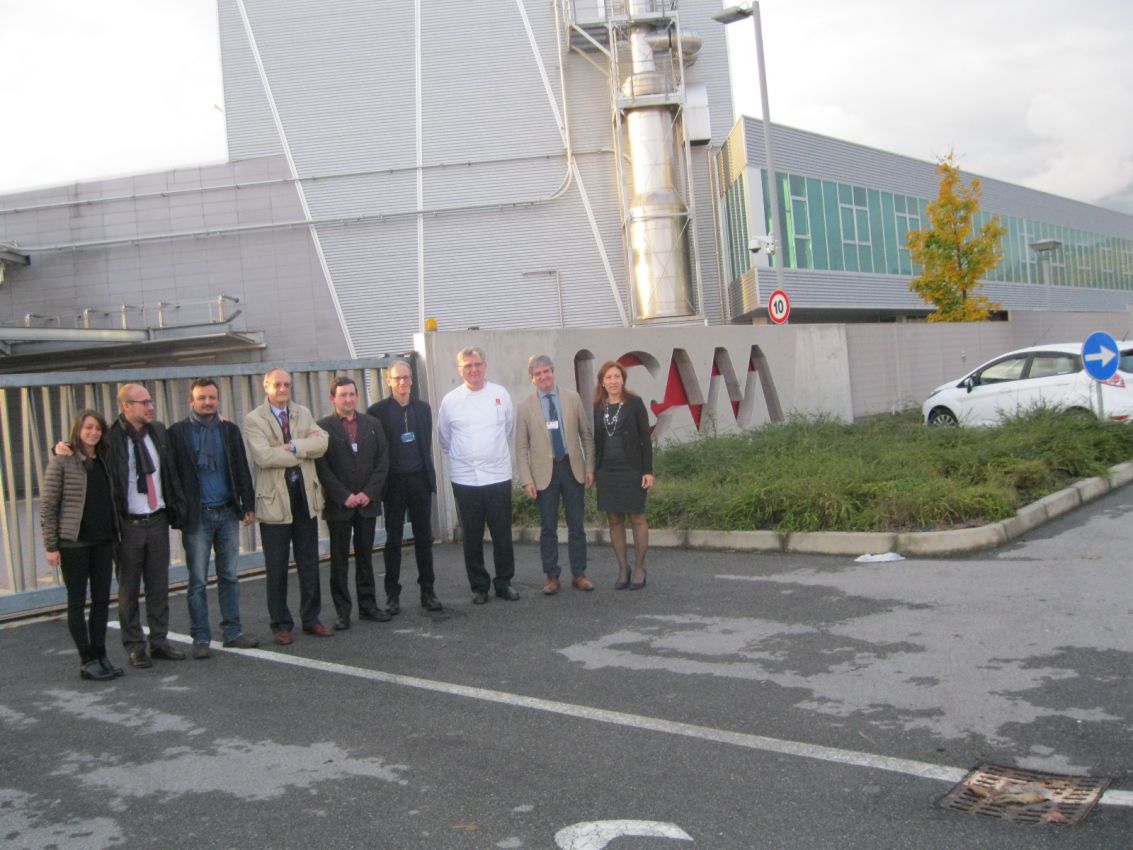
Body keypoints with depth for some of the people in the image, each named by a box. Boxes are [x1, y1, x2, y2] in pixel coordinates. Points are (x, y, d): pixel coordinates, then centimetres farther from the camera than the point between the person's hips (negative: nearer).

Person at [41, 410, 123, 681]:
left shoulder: (103, 461, 11)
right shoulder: (62, 461, -6)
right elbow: (47, 505, -8)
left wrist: (114, 535, 9)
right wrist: (51, 546, -11)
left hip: (103, 541, 6)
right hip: (73, 543, -5)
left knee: (102, 599, 8)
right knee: (77, 601, 3)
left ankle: (100, 655, 17)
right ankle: (87, 660, 7)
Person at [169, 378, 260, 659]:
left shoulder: (230, 430, 8)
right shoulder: (178, 432, -2)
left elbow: (241, 469, 8)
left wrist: (248, 505, 3)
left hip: (228, 512, 3)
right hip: (197, 516, -3)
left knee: (229, 577, 9)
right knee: (198, 581, 2)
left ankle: (232, 632, 16)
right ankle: (201, 639, 9)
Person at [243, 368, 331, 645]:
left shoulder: (303, 413, 10)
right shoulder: (254, 419, -5)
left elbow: (322, 443, -6)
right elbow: (263, 456, -20)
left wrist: (292, 446, -18)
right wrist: (305, 449, -12)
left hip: (305, 497, 4)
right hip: (274, 501, -4)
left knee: (309, 563, 11)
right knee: (276, 568, 4)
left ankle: (311, 619, 22)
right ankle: (281, 625, 15)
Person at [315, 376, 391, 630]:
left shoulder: (372, 424, 8)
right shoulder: (323, 427, -3)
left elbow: (382, 460, 5)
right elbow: (322, 466, -8)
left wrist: (369, 493, -6)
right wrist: (344, 496, -13)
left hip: (367, 502, 3)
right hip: (338, 504, -3)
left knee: (365, 557, 11)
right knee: (339, 560, 3)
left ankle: (368, 606, 19)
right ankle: (343, 612, 9)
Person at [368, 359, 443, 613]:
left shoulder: (422, 408, 8)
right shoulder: (378, 411, -3)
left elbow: (427, 444, 11)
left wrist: (429, 476, 5)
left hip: (420, 479, 3)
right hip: (393, 481, -3)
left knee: (424, 537, 7)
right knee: (393, 540, 5)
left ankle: (427, 591, 15)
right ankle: (392, 595, 12)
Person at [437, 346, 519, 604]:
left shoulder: (500, 394, 1)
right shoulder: (450, 401, -1)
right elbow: (444, 439, 12)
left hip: (498, 475, 0)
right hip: (465, 478, 0)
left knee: (502, 534, 5)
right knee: (472, 537, 6)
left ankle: (504, 582, 19)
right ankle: (479, 586, 18)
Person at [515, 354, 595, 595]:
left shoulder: (572, 398, 3)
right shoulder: (525, 407, 0)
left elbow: (587, 435, 7)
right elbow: (521, 447, 0)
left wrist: (590, 467, 1)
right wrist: (527, 480, -7)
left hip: (573, 468, 1)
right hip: (544, 471, -1)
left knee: (577, 525, 6)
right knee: (548, 528, 4)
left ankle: (578, 574, 16)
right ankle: (552, 577, 14)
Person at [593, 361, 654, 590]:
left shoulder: (634, 403, -4)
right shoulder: (598, 407, 6)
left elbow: (645, 438, -5)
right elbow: (596, 440, 11)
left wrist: (648, 470, -10)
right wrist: (594, 469, 7)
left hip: (631, 469, -4)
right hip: (606, 470, 4)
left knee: (637, 518, 3)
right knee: (614, 520, 7)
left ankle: (639, 569, 12)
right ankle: (622, 569, 15)